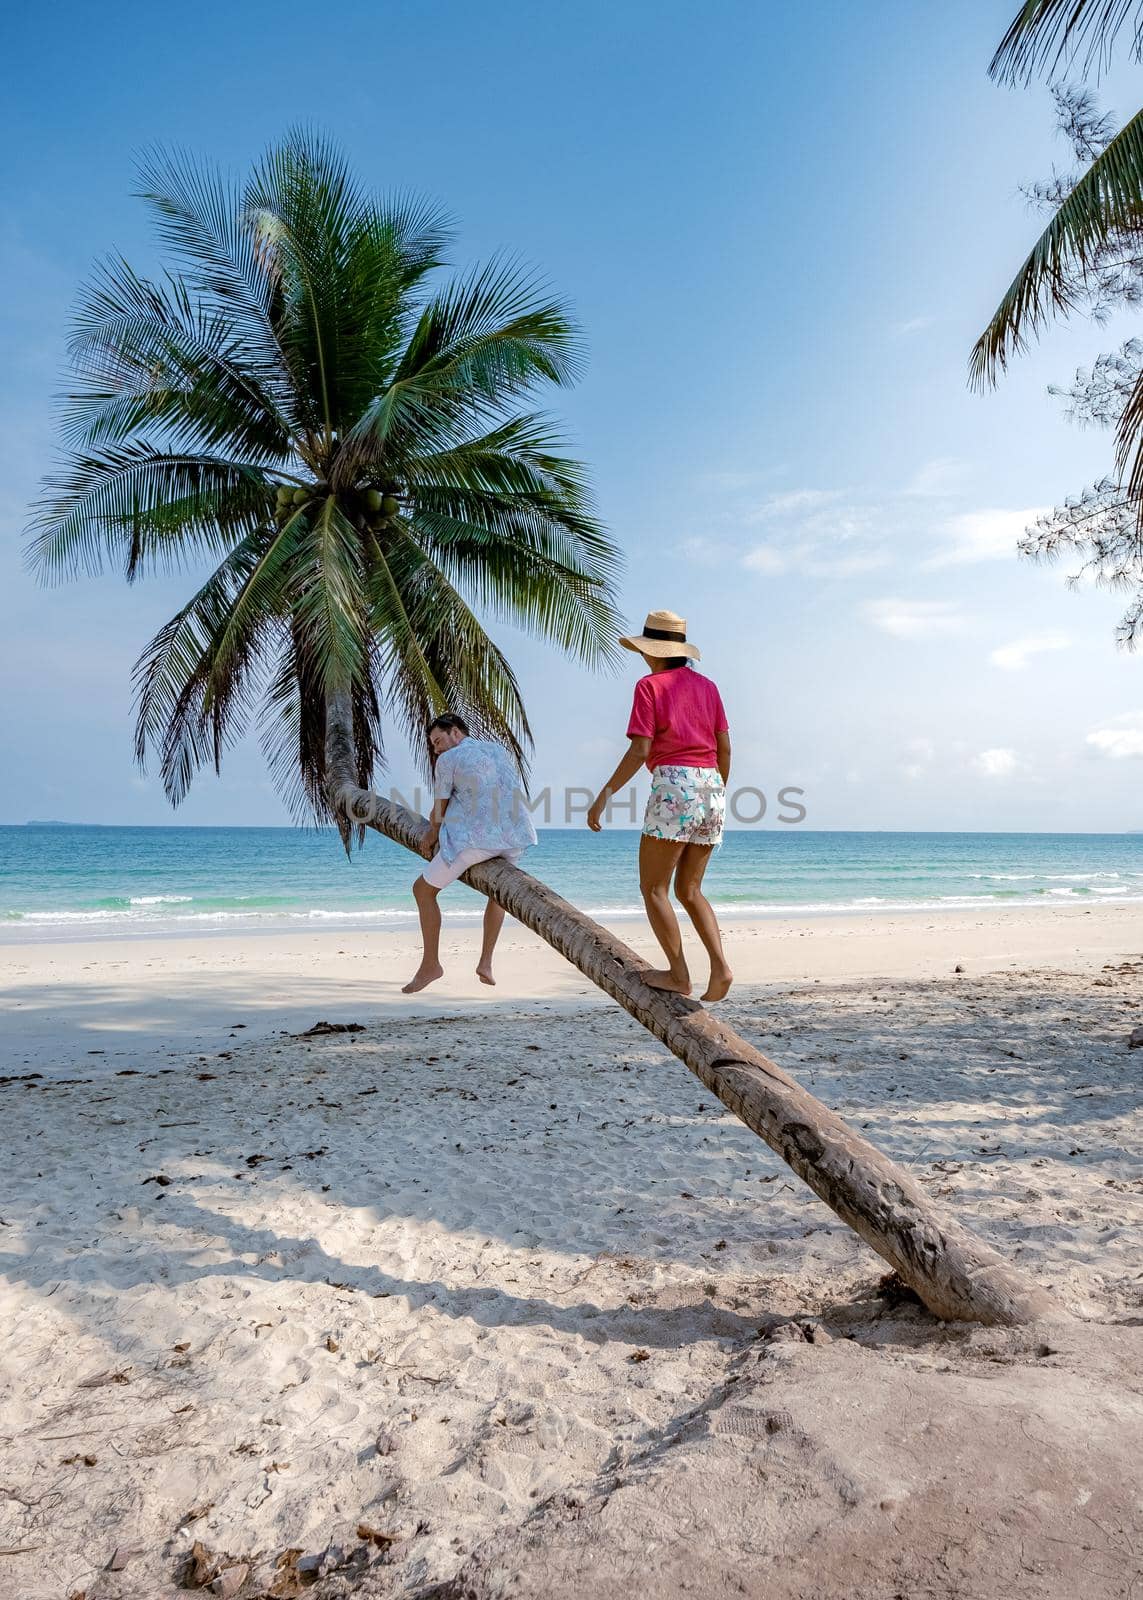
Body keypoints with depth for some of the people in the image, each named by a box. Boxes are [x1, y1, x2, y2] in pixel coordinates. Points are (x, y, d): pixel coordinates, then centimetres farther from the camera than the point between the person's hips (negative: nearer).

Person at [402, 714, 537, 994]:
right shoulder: (499, 750, 21)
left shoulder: (447, 760, 3)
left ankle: (430, 964, 20)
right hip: (513, 838, 6)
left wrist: (432, 837, 27)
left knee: (424, 890, 14)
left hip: (475, 837, -6)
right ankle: (486, 961, 26)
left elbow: (439, 810, 6)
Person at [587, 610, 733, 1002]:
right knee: (689, 890, 14)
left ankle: (679, 975, 0)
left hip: (673, 785, -7)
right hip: (711, 788, 7)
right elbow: (724, 748, 13)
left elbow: (640, 751, -10)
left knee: (653, 887, 4)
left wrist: (604, 795, -6)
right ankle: (720, 967, 0)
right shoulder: (706, 686, 16)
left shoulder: (649, 686, -1)